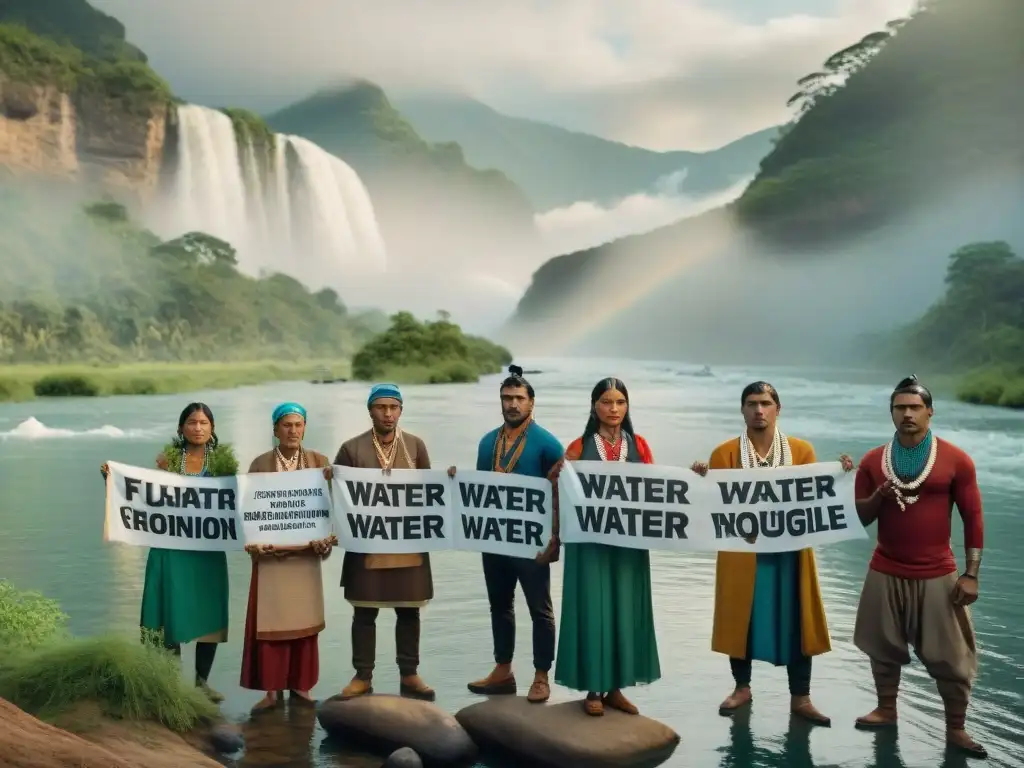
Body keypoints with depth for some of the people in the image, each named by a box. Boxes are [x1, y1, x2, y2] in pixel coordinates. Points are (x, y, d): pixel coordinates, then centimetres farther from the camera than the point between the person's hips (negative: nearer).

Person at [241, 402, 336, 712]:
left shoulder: (319, 462, 4)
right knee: (269, 621, 0)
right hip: (271, 552, -1)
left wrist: (327, 537, -11)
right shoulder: (260, 464, 2)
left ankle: (301, 685, 18)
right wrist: (253, 541, -12)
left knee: (304, 620, 7)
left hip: (306, 552, 1)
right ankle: (270, 689, 7)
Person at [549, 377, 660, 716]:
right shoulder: (579, 447, 0)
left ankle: (616, 687, 16)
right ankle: (594, 688, 9)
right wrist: (555, 539, -5)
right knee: (592, 608, -1)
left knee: (625, 608, 5)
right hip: (589, 540, -2)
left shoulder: (638, 445, 7)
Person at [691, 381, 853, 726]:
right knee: (741, 618, 7)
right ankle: (742, 688, 24)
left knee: (796, 621, 3)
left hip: (789, 551, 1)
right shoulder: (724, 453, -1)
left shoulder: (802, 450, 3)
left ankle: (800, 698, 14)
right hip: (742, 551, -1)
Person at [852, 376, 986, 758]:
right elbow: (858, 518, 6)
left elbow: (973, 518, -3)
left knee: (951, 657, 3)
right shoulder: (873, 460, 1)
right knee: (884, 647, 12)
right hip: (885, 573, 2)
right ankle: (886, 710, 30)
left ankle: (956, 729, 16)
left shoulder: (956, 460, -6)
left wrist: (971, 575, -7)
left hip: (938, 576, -2)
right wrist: (878, 496, -15)